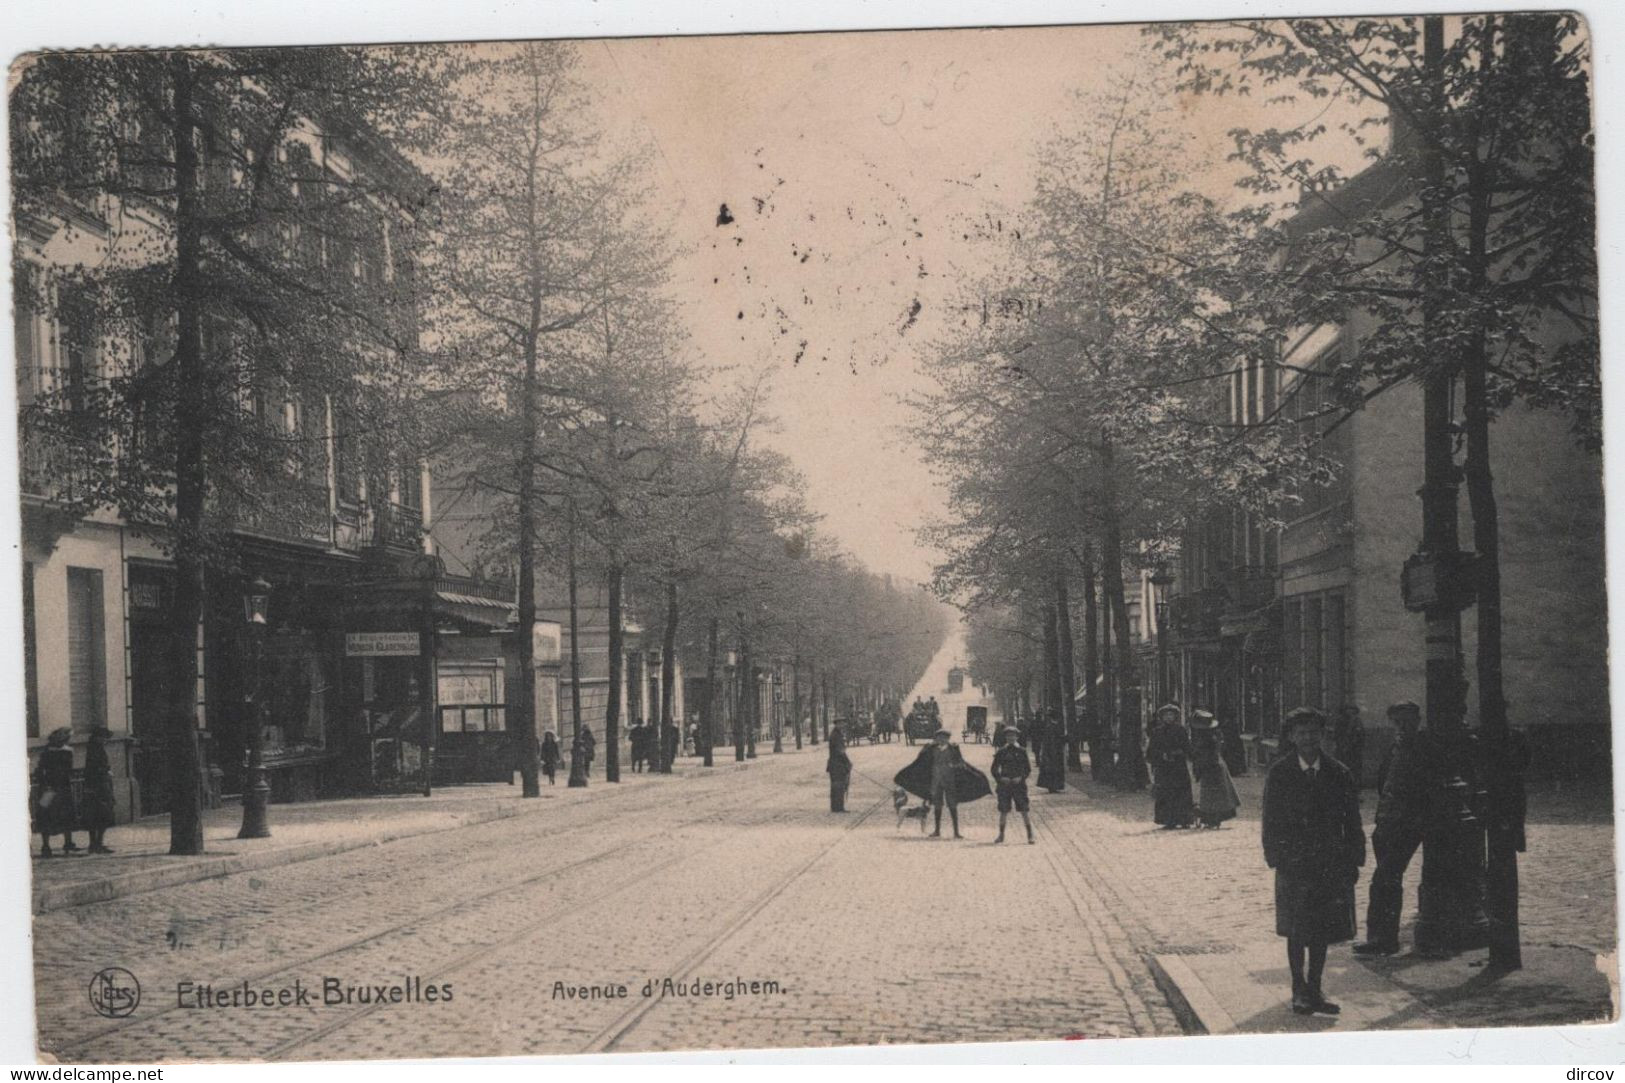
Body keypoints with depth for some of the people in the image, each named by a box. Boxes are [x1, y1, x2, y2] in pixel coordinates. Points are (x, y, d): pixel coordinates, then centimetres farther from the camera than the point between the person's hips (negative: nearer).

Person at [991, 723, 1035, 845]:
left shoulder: (1021, 751, 3)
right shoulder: (1001, 752, 5)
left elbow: (1028, 768, 6)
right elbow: (994, 769, 7)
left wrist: (1021, 777, -10)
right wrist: (1000, 779, -9)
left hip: (1019, 784, -1)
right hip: (1004, 785, 1)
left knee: (1024, 811, -6)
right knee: (1003, 811, 4)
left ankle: (1030, 836, -3)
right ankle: (1001, 835, 16)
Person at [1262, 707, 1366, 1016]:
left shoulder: (1339, 774, 3)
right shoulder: (1279, 774, -1)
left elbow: (1352, 823, 7)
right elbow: (1271, 821, 0)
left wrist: (1353, 861, 2)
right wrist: (1275, 858, -7)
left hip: (1330, 864, 2)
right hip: (1294, 863, -2)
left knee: (1322, 931, 8)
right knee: (1296, 932, 3)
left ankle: (1314, 990, 19)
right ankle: (1299, 990, 15)